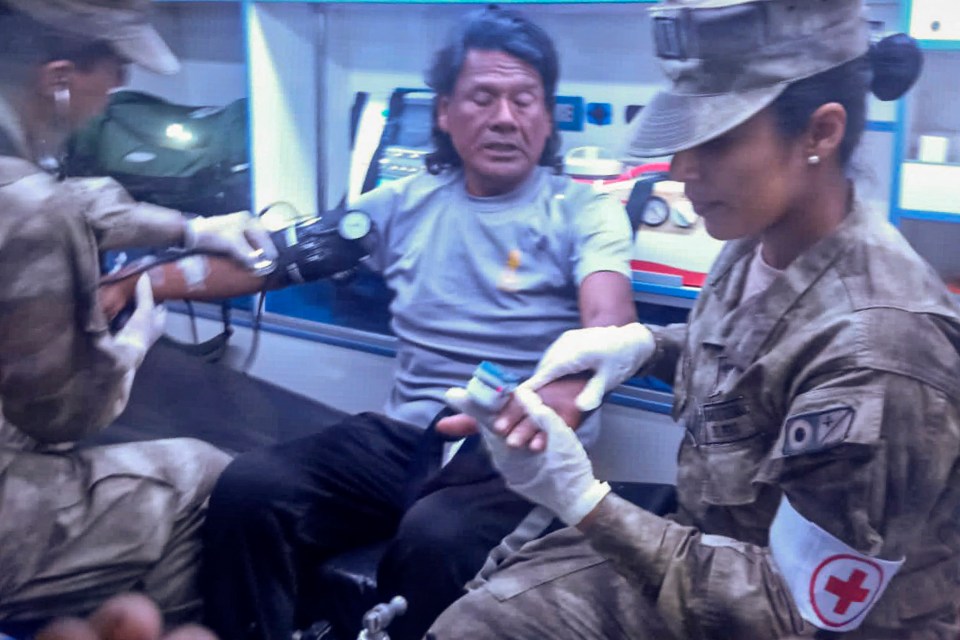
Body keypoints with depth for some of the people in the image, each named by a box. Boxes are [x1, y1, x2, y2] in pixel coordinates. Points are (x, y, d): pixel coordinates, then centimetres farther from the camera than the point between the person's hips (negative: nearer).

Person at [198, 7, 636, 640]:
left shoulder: (584, 210, 2)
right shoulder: (405, 204, 14)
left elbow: (610, 326, -16)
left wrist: (550, 411, -39)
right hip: (405, 434, 4)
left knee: (436, 538, -35)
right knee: (247, 489, -20)